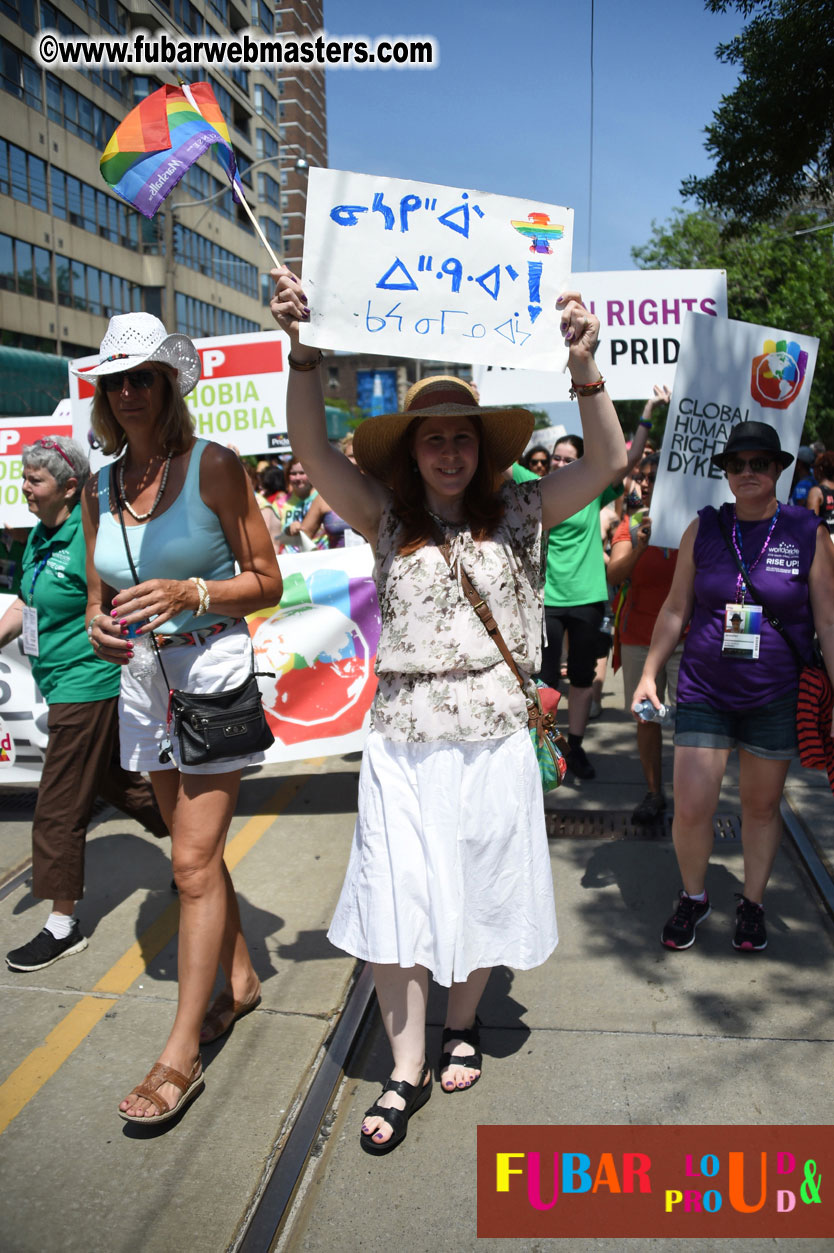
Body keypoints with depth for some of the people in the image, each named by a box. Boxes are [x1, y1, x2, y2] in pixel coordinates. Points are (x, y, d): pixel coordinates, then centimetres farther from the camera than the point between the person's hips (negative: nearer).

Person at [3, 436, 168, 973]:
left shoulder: (88, 537, -18)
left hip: (87, 687, -9)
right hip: (62, 684, 9)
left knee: (60, 806, -1)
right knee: (116, 781, 21)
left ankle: (63, 924, 14)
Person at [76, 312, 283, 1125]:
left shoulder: (213, 467, -8)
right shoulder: (100, 488, 7)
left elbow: (267, 581, -8)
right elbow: (98, 594, 14)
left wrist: (189, 592, -23)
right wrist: (99, 629, -8)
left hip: (212, 669, -6)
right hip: (141, 679, 6)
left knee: (194, 860, -3)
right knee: (196, 849, 16)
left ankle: (181, 1053, 9)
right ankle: (239, 978, 37)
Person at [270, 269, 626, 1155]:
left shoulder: (517, 516, 1)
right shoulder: (386, 519, 1)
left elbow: (607, 460, -9)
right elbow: (312, 449, -12)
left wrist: (582, 366, -24)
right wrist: (304, 351, -25)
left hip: (492, 739, 1)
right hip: (402, 741, 0)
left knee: (479, 894, 14)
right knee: (395, 905, 4)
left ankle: (463, 1023, 41)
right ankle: (407, 1068, 23)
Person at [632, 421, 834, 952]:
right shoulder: (703, 528, 1)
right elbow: (676, 608, 7)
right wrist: (650, 673, 4)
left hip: (777, 697, 0)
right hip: (704, 689, 1)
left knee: (762, 805, 12)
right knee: (691, 808, -3)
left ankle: (753, 903, 34)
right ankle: (694, 898, 24)